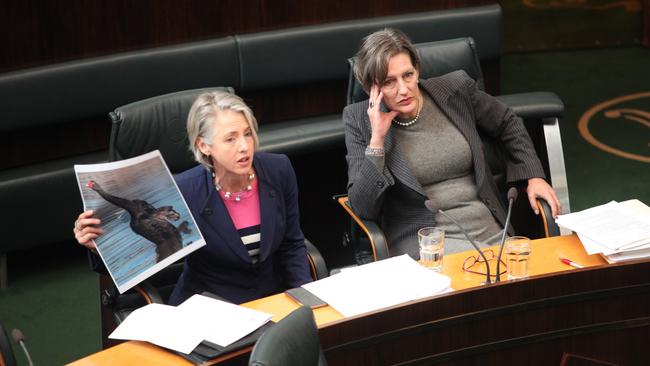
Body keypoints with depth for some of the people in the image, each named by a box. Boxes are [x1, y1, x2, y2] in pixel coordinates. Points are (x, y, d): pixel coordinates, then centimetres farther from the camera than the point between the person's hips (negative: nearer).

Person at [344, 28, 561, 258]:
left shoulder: (456, 89, 3)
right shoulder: (359, 120, -3)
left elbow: (508, 124, 22)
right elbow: (363, 209, -8)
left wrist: (533, 176, 10)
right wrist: (377, 139, -15)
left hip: (490, 228, 4)